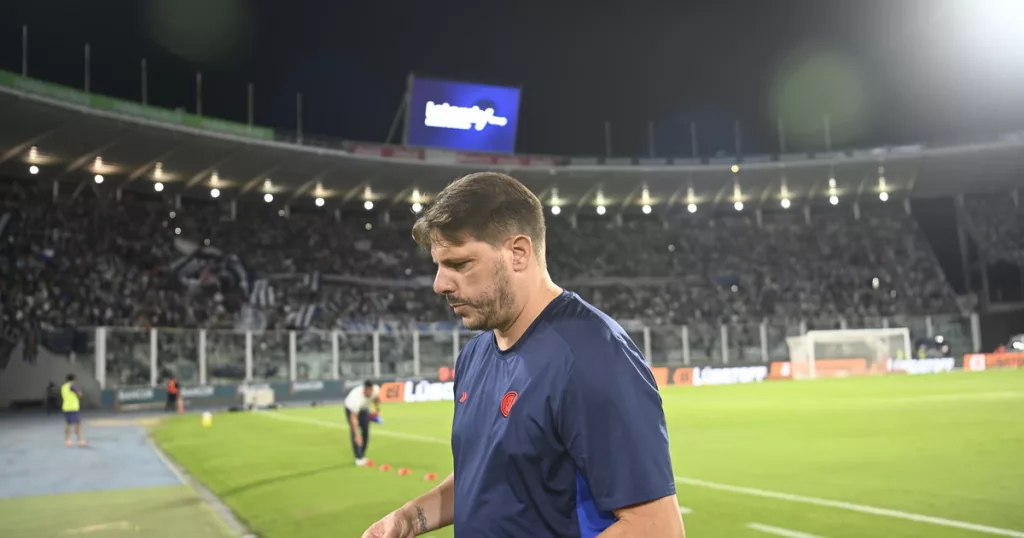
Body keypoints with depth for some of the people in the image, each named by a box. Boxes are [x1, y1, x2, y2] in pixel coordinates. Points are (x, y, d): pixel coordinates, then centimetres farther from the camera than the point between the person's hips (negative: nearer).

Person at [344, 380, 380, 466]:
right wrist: (357, 435, -45)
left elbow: (376, 398, -1)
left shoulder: (376, 389, -30)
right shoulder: (357, 398, -46)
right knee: (354, 433, -15)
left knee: (366, 432, 2)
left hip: (364, 408, 5)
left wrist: (377, 409, 4)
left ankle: (362, 456, 14)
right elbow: (353, 419, -43)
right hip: (351, 409, -5)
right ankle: (358, 458, -9)